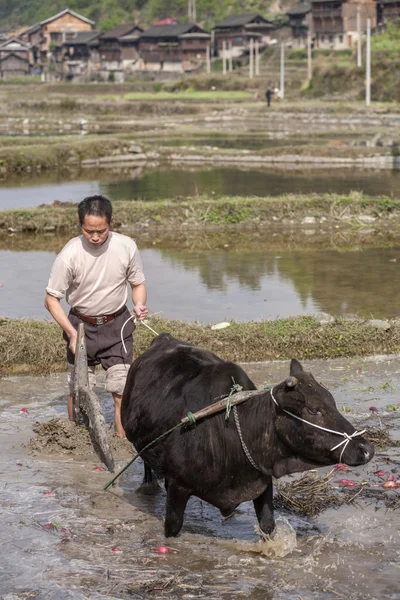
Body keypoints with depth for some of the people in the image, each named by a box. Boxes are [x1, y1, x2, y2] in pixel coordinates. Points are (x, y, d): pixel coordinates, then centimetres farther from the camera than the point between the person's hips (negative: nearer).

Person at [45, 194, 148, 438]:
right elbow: (52, 299, -11)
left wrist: (139, 304, -20)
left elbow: (138, 283, 2)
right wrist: (72, 333, -20)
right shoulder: (70, 254, -20)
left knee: (122, 387, -7)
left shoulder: (127, 247, -15)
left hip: (117, 324, 1)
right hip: (81, 325, -1)